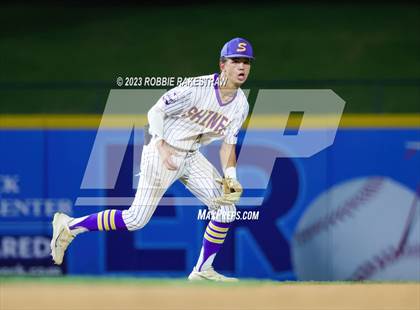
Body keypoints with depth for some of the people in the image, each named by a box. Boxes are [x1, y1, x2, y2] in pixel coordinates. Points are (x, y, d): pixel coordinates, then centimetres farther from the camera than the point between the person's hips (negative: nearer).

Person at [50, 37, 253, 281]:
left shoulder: (241, 105, -1)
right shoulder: (196, 88, -21)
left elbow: (228, 144, 4)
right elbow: (155, 112, -17)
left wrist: (230, 176, -11)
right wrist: (161, 146, -30)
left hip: (192, 157, 7)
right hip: (161, 151, -7)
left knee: (226, 208, -4)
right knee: (137, 219, -9)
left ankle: (203, 270, 9)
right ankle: (69, 226, 4)